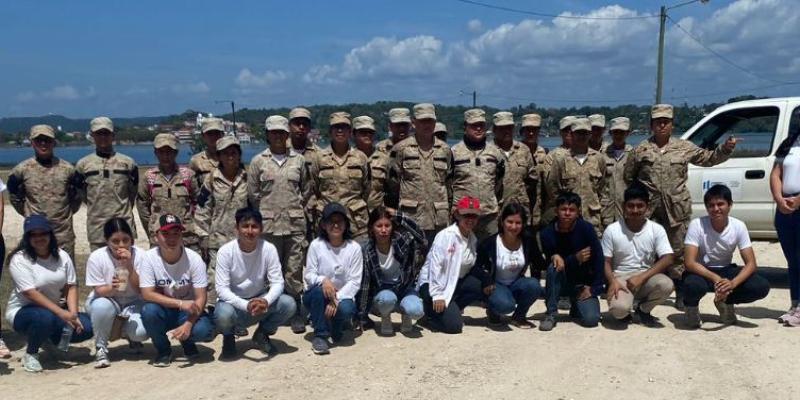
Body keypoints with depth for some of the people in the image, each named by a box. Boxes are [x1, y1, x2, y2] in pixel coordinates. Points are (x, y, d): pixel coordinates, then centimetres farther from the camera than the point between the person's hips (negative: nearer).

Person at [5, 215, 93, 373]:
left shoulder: (62, 256, 1)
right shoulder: (19, 260, -15)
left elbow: (71, 287, -1)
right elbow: (30, 293, -23)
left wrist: (73, 314, -16)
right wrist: (61, 313, -30)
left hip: (54, 310, 5)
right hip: (22, 311, -5)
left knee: (86, 327, -17)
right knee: (45, 317, -39)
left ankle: (54, 339, 14)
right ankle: (30, 354, -8)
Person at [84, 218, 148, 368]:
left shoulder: (140, 255, -17)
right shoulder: (96, 257, -18)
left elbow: (141, 290, -18)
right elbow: (99, 290, -14)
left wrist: (129, 266, -32)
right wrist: (112, 288, -38)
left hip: (132, 302, 1)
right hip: (105, 299, -1)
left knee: (141, 332, -27)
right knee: (102, 306, -38)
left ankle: (127, 331, 15)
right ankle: (100, 348, -10)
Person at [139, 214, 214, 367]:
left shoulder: (194, 258, -16)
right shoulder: (149, 258, -15)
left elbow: (200, 298, -16)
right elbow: (147, 294, -21)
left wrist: (188, 324, -31)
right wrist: (181, 303, -31)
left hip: (189, 311, 0)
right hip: (163, 311, 1)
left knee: (205, 331, -30)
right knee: (149, 310, -33)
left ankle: (187, 342, 9)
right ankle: (163, 350, -3)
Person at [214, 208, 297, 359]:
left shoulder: (269, 249, -14)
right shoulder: (226, 251, -18)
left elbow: (277, 282, -14)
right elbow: (221, 289, -21)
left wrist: (266, 301, -36)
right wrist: (246, 305, -38)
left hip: (259, 301, 2)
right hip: (233, 302, -2)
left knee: (289, 304, -24)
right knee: (223, 314, -36)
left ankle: (262, 335, 6)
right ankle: (228, 337, 2)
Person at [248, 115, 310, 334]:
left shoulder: (299, 160, 7)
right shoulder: (258, 162, 4)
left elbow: (306, 190, 13)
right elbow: (252, 194, 6)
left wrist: (295, 209, 8)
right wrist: (266, 212, 7)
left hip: (295, 224, 1)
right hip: (268, 225, -1)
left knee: (294, 270, 3)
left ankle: (296, 312, 11)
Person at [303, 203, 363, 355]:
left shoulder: (354, 248, -8)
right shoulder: (316, 245, -8)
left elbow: (355, 281, -11)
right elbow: (308, 275, -9)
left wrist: (337, 299, -25)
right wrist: (323, 280, -32)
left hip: (343, 296, 0)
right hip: (316, 296, 0)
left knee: (346, 309, -33)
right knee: (319, 289, -34)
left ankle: (336, 327, 6)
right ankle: (320, 336, -17)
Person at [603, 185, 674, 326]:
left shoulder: (657, 229, -3)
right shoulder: (612, 230, -5)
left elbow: (667, 259, -11)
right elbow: (606, 262, -1)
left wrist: (641, 277, -22)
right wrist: (612, 281, -22)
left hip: (647, 277, 2)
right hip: (620, 277, -2)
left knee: (666, 284, -33)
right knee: (619, 309, -33)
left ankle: (643, 310, 1)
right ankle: (624, 312, 9)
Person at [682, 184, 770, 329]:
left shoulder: (739, 226, -12)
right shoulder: (697, 225, -21)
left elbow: (751, 263, -14)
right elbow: (690, 262, -25)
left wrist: (733, 283, -34)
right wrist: (715, 279, -40)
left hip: (726, 271, 3)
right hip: (701, 271, -3)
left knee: (762, 287, -22)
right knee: (692, 286, -39)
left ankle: (726, 302, 9)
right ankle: (691, 306, 0)